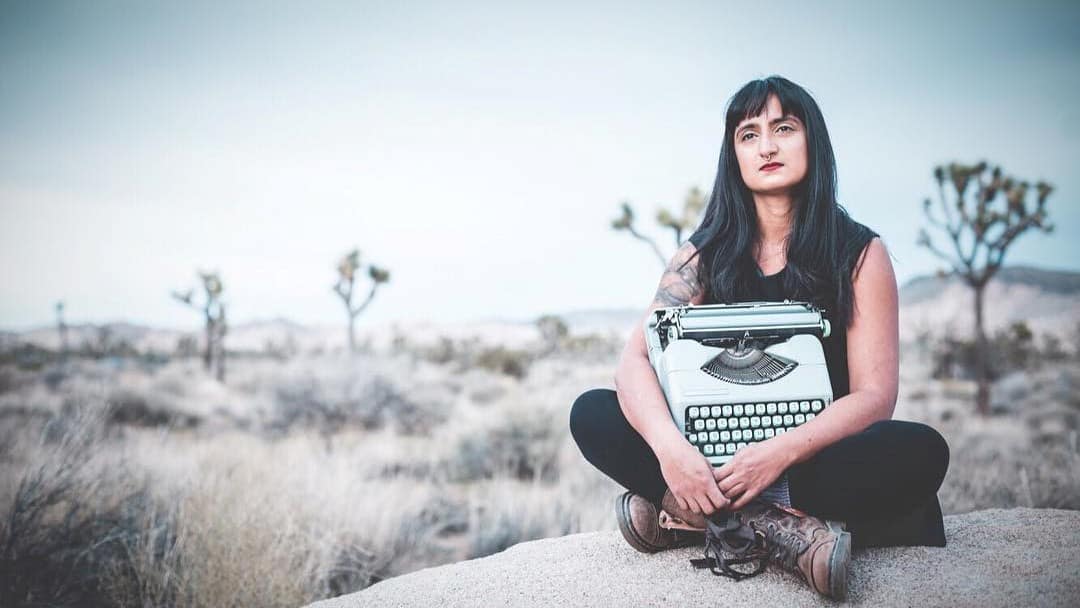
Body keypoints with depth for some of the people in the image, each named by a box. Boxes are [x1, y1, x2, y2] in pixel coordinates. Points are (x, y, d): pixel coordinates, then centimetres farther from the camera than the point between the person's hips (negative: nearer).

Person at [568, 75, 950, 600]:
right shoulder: (705, 254, 3)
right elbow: (636, 359, -9)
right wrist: (669, 447, -31)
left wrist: (781, 453, -29)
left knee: (919, 451, -32)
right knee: (591, 413, -18)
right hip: (720, 459, 2)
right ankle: (785, 528, -28)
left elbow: (875, 393, -11)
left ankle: (692, 516, -27)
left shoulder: (859, 252, -2)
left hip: (818, 455, -1)